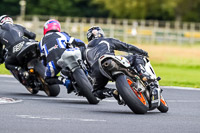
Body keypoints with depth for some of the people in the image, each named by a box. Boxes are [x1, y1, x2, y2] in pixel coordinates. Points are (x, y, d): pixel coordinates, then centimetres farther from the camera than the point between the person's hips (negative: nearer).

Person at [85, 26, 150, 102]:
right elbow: (126, 47, 31)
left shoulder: (87, 51, 36)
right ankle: (143, 75, -16)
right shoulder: (108, 40, 30)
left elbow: (89, 67, 34)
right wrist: (142, 52, 41)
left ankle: (113, 92, -3)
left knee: (97, 91, 27)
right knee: (136, 57, 13)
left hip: (97, 72, 2)